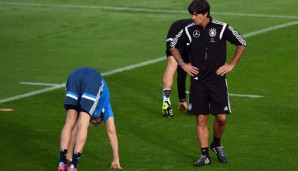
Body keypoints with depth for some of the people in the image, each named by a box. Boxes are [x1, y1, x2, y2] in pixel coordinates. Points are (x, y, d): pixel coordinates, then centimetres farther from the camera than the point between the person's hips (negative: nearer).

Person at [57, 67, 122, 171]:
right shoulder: (105, 109, 38)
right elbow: (112, 134, 40)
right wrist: (116, 160, 45)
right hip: (94, 80, -3)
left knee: (70, 122, 5)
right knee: (83, 124, -3)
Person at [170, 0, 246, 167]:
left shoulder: (222, 28, -7)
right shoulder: (188, 31, -2)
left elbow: (242, 44, 6)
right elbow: (174, 46, 16)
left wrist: (231, 65, 2)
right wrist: (183, 64, 5)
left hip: (218, 80, -1)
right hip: (198, 82, 1)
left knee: (221, 118, -3)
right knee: (201, 119, -1)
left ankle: (217, 145, 25)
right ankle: (205, 155, 7)